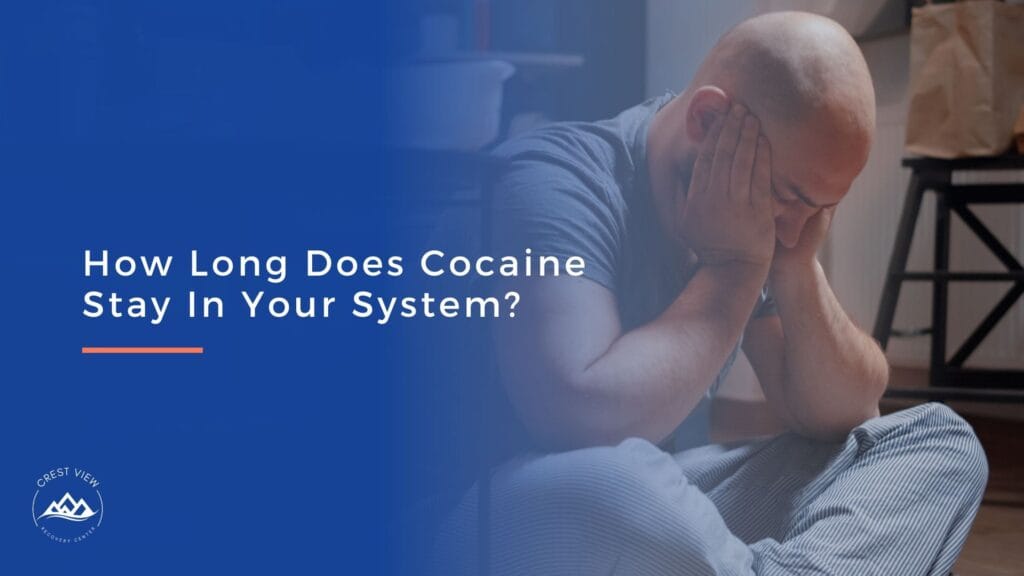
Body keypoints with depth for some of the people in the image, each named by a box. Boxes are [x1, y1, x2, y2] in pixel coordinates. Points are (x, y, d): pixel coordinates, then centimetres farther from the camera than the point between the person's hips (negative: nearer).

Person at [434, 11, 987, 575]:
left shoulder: (757, 216, 1)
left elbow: (849, 415, 3)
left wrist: (795, 265, -13)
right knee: (585, 486, -41)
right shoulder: (553, 182, -21)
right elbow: (587, 420, -34)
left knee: (940, 438, -2)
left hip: (670, 509, 7)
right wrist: (732, 267, -23)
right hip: (519, 527, -6)